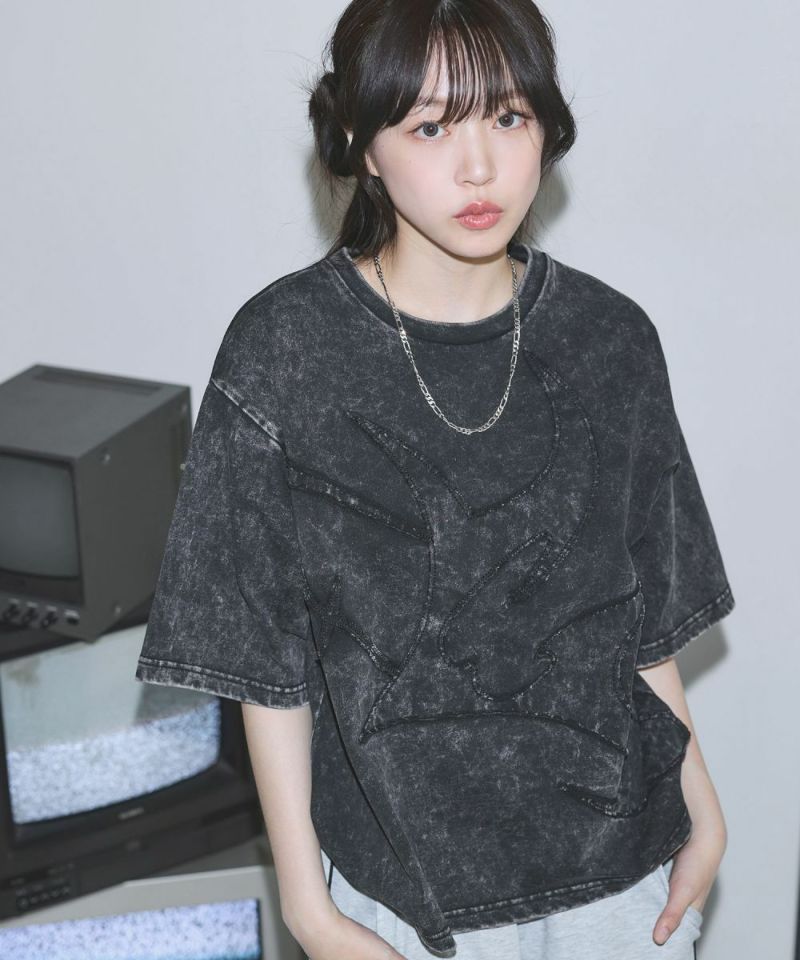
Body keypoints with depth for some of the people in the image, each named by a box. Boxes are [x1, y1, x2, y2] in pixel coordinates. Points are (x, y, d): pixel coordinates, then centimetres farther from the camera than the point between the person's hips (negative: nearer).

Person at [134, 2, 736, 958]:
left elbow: (645, 618, 5)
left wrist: (703, 810, 6)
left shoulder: (609, 340, -5)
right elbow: (265, 660, -9)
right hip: (404, 880, -2)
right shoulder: (282, 351, -14)